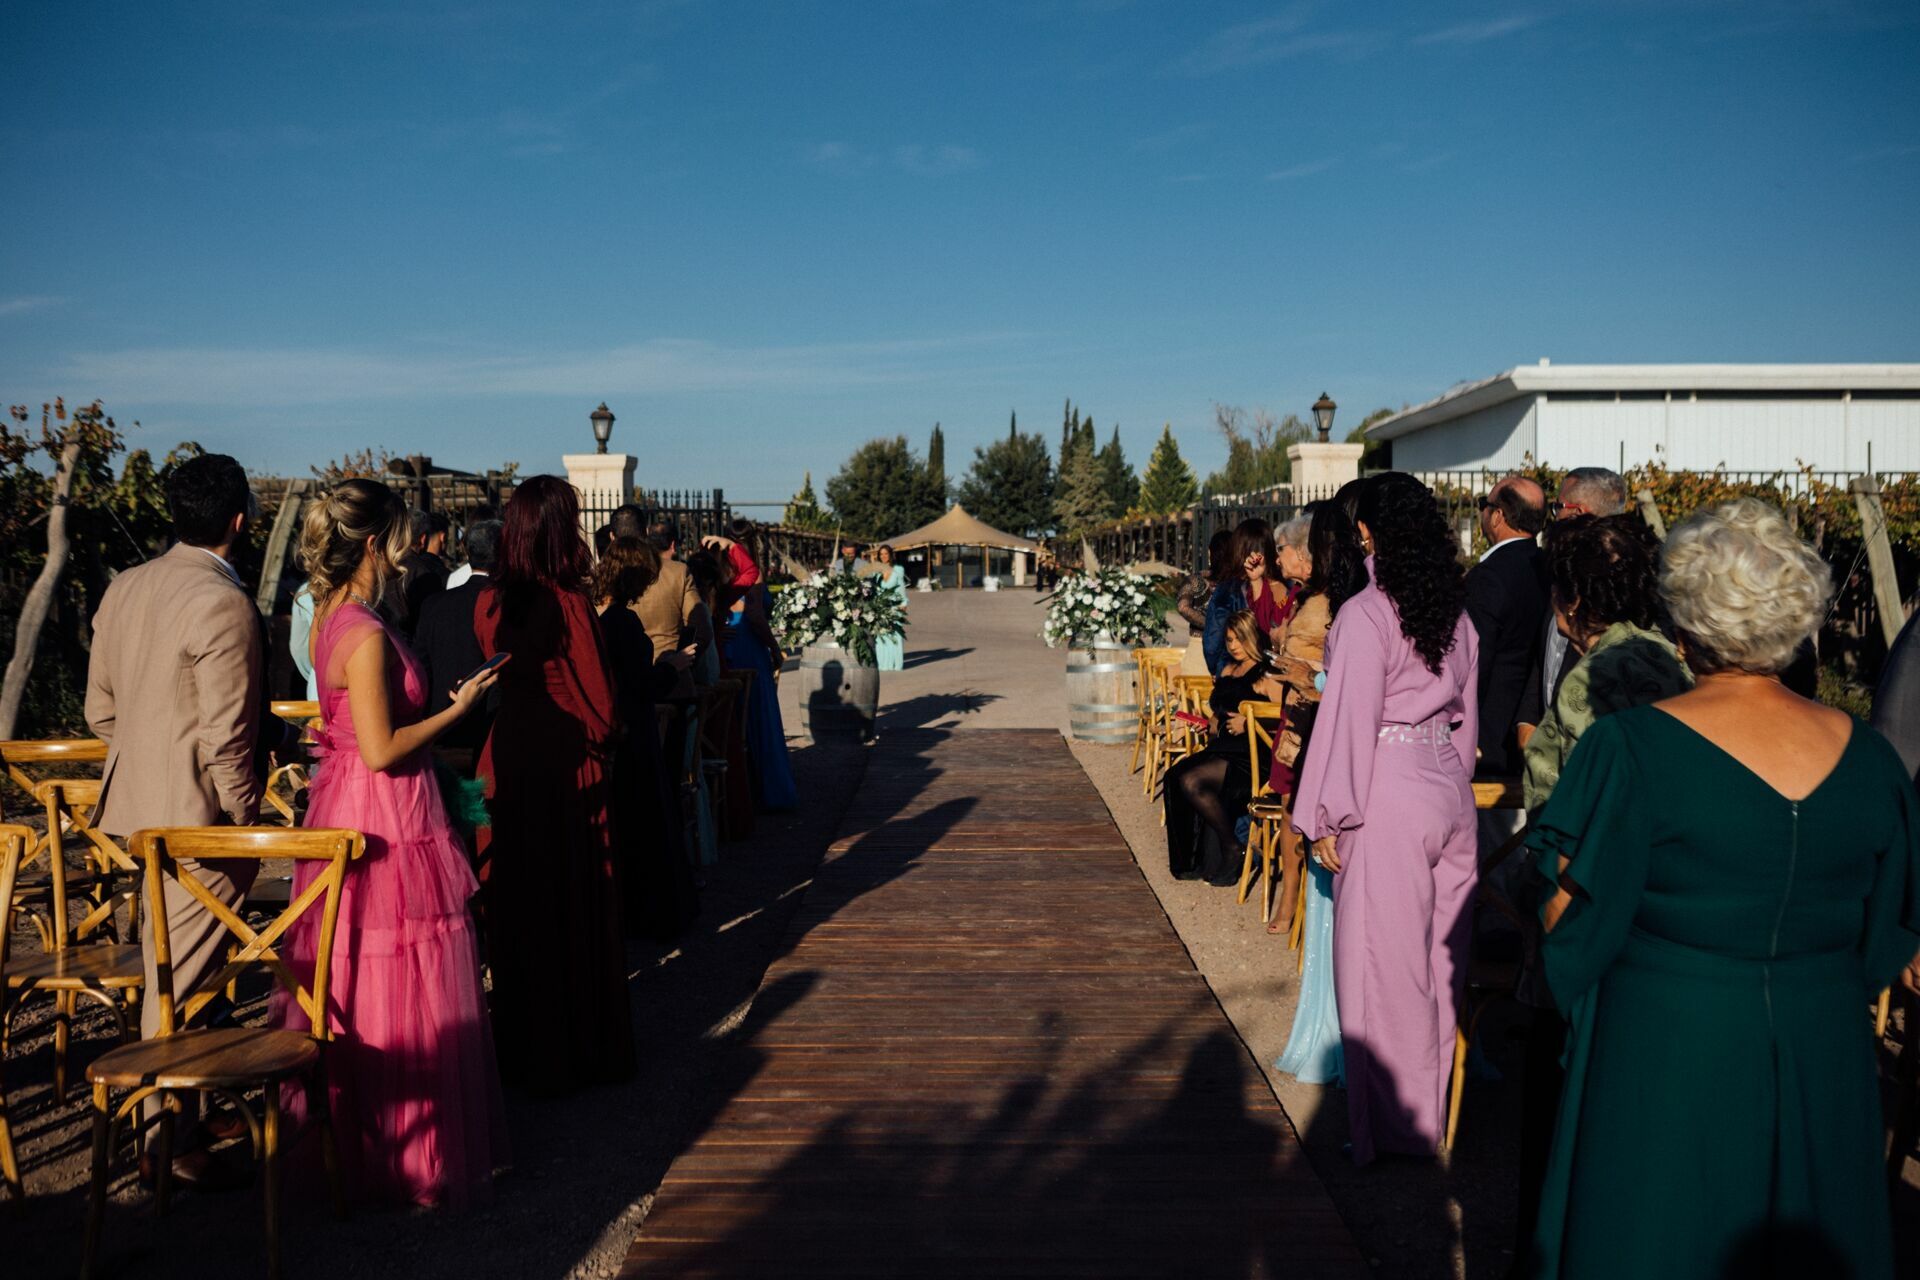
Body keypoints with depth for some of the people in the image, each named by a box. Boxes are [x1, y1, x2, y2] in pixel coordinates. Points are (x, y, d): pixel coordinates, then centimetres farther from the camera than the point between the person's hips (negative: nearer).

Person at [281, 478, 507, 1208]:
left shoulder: (328, 619, 8)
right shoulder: (367, 635, -21)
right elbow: (381, 751, -23)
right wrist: (458, 708, -13)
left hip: (345, 806, 10)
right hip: (389, 821, -10)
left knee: (354, 983, 19)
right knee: (405, 993, 1)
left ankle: (349, 1137, 33)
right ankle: (411, 1158, 14)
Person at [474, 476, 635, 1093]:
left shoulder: (488, 603, 0)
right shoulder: (568, 605, -16)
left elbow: (492, 681, 10)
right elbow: (600, 708, -14)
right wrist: (599, 740, 5)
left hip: (504, 762, 5)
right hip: (566, 771, -5)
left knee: (514, 909, 15)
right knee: (572, 909, 8)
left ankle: (518, 1047, 27)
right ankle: (577, 1049, 19)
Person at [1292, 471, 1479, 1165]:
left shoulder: (1367, 614, -15)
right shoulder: (1455, 612, 7)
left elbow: (1349, 720, -15)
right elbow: (1467, 709, 15)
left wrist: (1329, 817, -9)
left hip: (1391, 796, -8)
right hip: (1450, 789, 8)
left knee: (1383, 959, 3)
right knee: (1439, 953, 16)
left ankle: (1399, 1121, 14)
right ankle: (1438, 1105, 30)